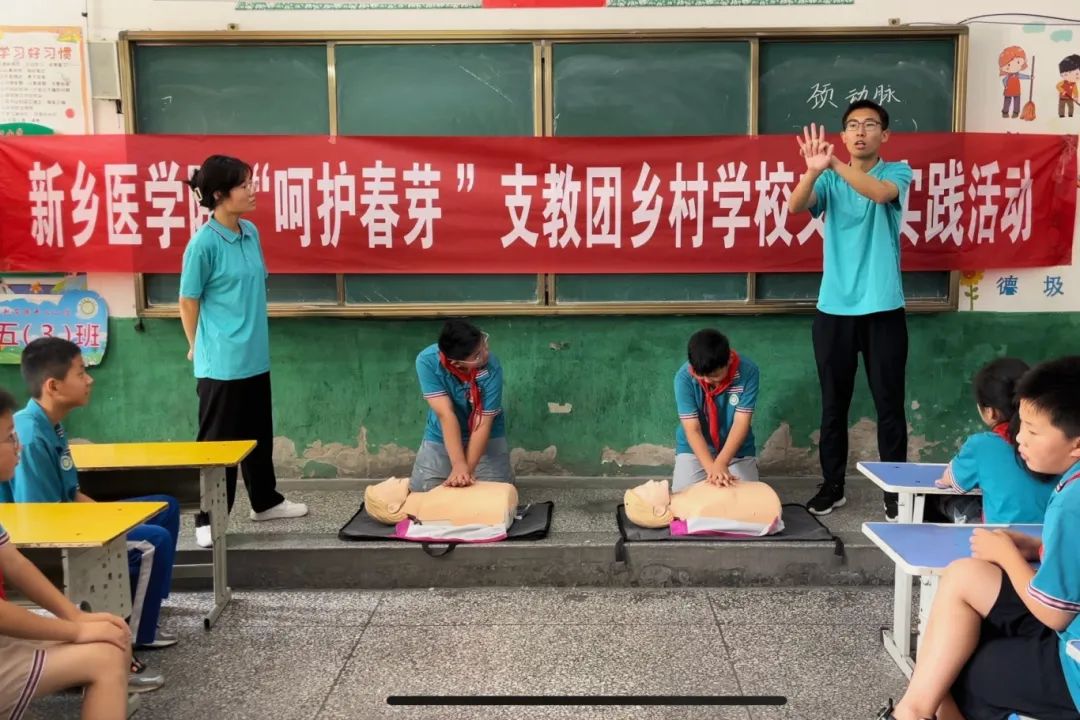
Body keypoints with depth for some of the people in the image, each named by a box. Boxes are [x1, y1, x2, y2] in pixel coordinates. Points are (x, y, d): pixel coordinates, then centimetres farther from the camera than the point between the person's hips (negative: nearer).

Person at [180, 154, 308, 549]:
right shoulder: (203, 243, -17)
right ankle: (208, 520, 17)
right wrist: (200, 348, 2)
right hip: (220, 363, -7)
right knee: (217, 441, 4)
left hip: (255, 357, 7)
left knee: (259, 434, 19)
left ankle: (265, 501, 36)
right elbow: (188, 301, -8)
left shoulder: (251, 232, 5)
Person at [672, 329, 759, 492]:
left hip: (737, 450, 1)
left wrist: (721, 463, -35)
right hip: (694, 449, 0)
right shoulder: (684, 377, -23)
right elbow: (692, 430, -23)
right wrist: (711, 468, -38)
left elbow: (741, 423, -22)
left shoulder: (748, 371, -23)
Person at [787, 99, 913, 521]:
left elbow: (880, 193, -22)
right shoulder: (829, 180, 9)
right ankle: (832, 486, 20)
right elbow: (795, 207, -11)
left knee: (889, 405, 4)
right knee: (833, 404, 9)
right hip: (834, 309, 2)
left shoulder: (898, 172, 2)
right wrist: (813, 169, -31)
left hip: (883, 308, -2)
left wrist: (835, 164, -36)